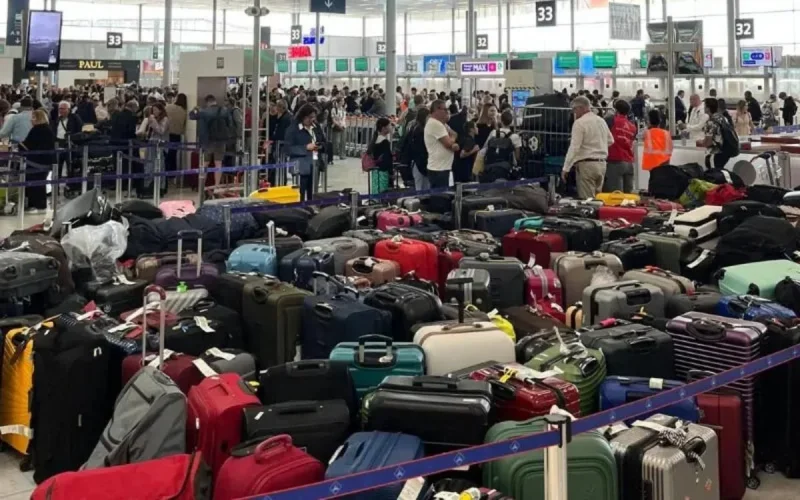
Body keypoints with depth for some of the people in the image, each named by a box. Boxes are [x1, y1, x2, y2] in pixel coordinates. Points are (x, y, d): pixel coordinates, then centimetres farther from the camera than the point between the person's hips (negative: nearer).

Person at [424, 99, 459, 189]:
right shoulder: (435, 124, -14)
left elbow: (450, 144, 17)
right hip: (438, 169, -10)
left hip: (443, 168, 10)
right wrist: (453, 137, 6)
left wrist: (454, 145, -8)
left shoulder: (441, 124, 18)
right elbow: (448, 143, -17)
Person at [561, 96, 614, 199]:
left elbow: (574, 147, -17)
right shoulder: (602, 121, 11)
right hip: (602, 164, 8)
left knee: (587, 199, -5)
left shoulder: (580, 123, -12)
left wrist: (566, 168, -15)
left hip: (586, 164, -7)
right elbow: (610, 141, 21)